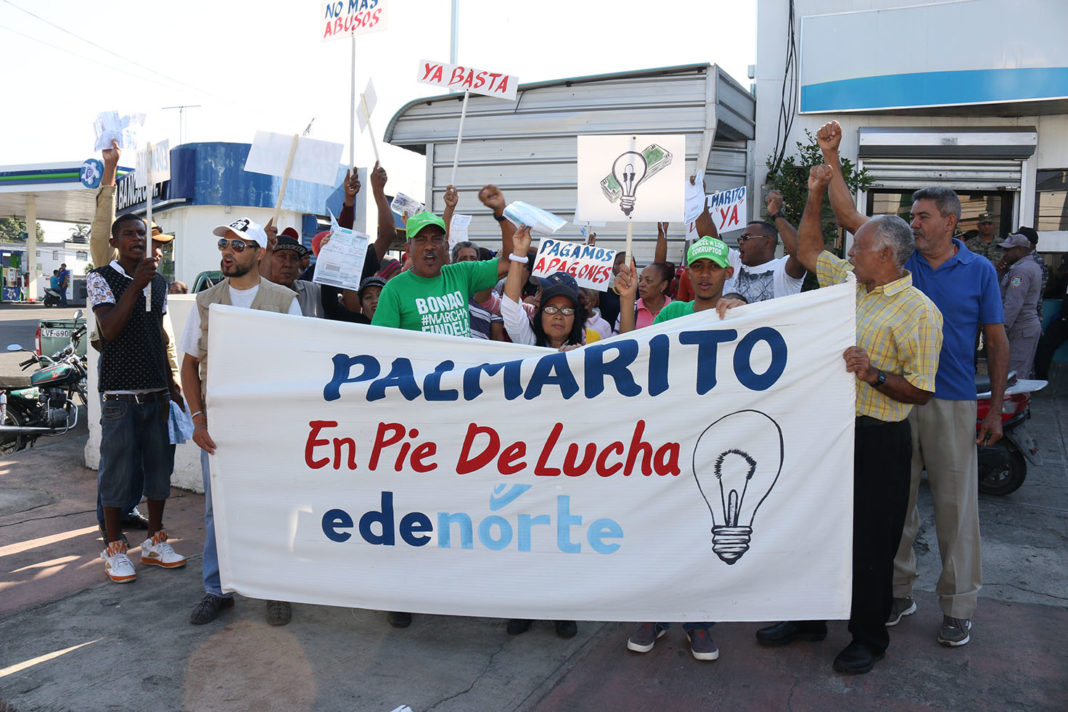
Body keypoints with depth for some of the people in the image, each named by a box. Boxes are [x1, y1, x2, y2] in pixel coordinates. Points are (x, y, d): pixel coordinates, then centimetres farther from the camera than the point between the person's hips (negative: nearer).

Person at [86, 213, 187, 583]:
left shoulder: (159, 281, 13)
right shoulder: (101, 278, -3)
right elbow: (110, 330, -17)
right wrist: (136, 285, -23)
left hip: (157, 391, 5)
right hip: (120, 393, -5)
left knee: (159, 466, 9)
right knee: (118, 470, 1)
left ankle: (155, 542, 22)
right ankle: (114, 548, 15)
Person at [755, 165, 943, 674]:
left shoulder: (918, 310, -12)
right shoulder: (848, 280, 8)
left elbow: (920, 391, -14)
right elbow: (808, 251, 21)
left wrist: (873, 373, -28)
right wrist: (815, 195, 14)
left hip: (879, 441, -7)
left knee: (870, 543, 5)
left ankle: (869, 637, 25)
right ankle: (808, 618, 34)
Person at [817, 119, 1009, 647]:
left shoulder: (979, 270, 2)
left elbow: (996, 340, 4)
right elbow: (848, 216, -3)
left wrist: (995, 409, 0)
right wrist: (831, 158, -11)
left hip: (953, 405, -2)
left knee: (955, 504, 4)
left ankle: (958, 605, 18)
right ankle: (899, 590, 25)